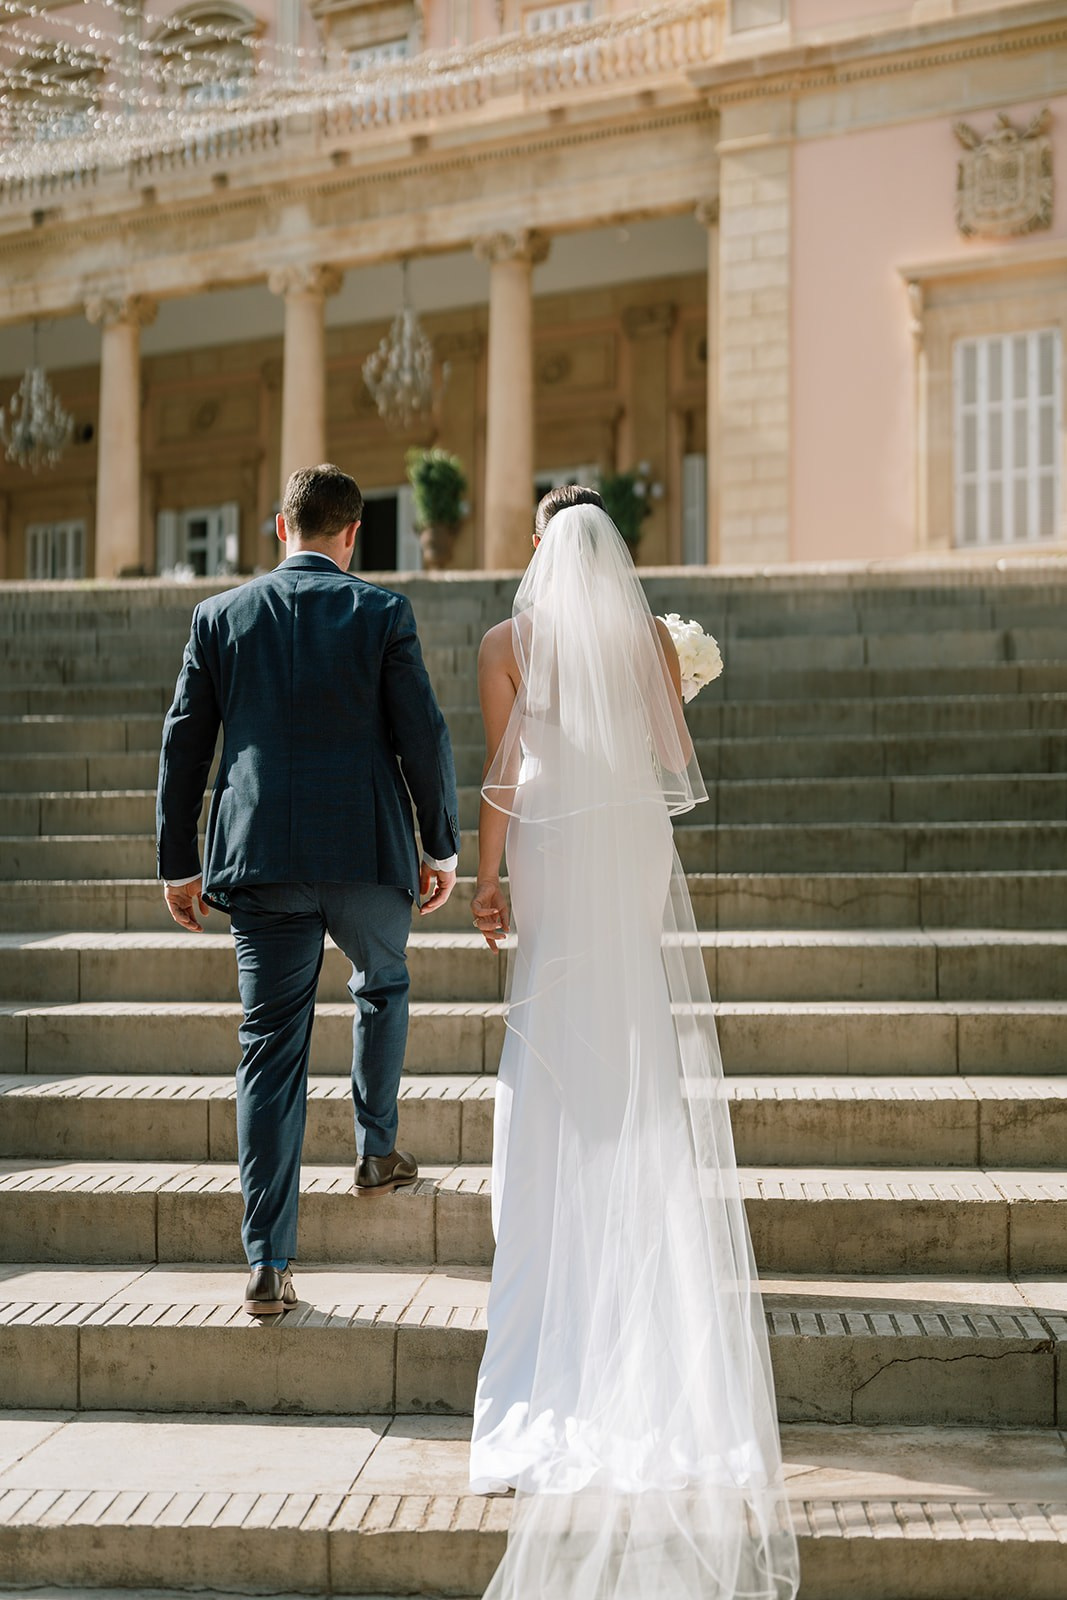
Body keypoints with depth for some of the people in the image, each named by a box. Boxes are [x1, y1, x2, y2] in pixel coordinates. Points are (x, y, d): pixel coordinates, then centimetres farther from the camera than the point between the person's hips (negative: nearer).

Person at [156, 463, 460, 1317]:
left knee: (270, 1049, 3)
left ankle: (269, 1265, 1)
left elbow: (184, 745, 7)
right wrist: (442, 847, 9)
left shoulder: (219, 616, 5)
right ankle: (377, 1149, 35)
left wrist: (179, 863, 14)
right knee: (383, 984, 30)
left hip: (261, 860, 1)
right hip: (367, 853, -1)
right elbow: (424, 738, -3)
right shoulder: (383, 613, -1)